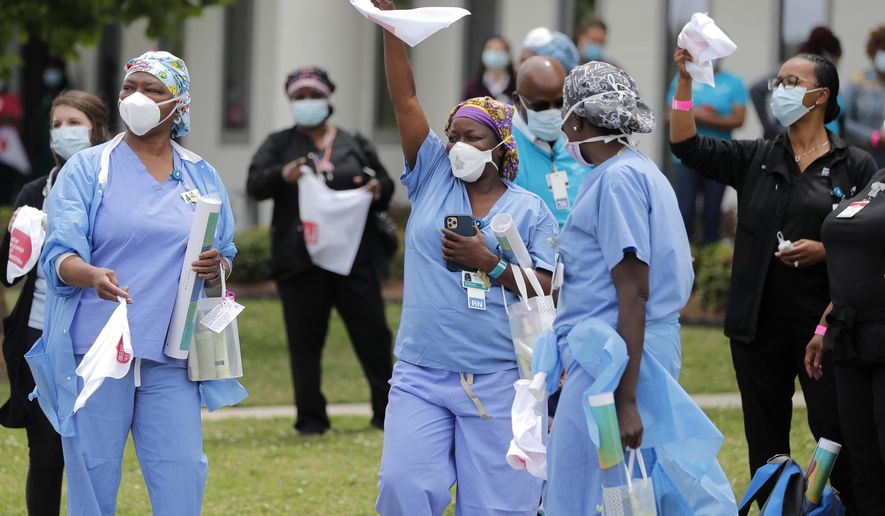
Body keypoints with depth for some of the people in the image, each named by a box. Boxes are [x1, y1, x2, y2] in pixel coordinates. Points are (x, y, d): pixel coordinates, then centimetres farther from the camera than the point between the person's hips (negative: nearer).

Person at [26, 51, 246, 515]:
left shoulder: (201, 178, 13)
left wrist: (216, 268, -6)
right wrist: (94, 276, -29)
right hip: (95, 351, -2)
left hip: (171, 357, 2)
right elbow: (59, 255, -7)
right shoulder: (86, 170, 4)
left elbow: (225, 260, 19)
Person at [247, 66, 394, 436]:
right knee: (305, 339, 0)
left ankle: (387, 411, 9)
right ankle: (311, 417, 6)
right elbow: (254, 184, -3)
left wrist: (378, 189, -7)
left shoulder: (354, 144, 15)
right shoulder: (278, 145, 11)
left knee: (372, 331, 0)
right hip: (300, 262, -1)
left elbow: (385, 181, 18)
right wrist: (281, 175, -24)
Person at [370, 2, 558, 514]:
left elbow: (550, 289, 0)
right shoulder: (432, 179, 9)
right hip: (421, 375, 2)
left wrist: (490, 264, -13)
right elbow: (406, 100, 3)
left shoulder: (530, 210, 5)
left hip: (497, 380, -2)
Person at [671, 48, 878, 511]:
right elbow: (687, 146, -1)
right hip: (760, 322, 4)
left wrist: (824, 251, -16)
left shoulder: (855, 166, 2)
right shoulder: (756, 160, 10)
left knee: (833, 431, -9)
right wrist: (685, 81, -10)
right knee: (765, 441, 8)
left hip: (824, 320, -4)